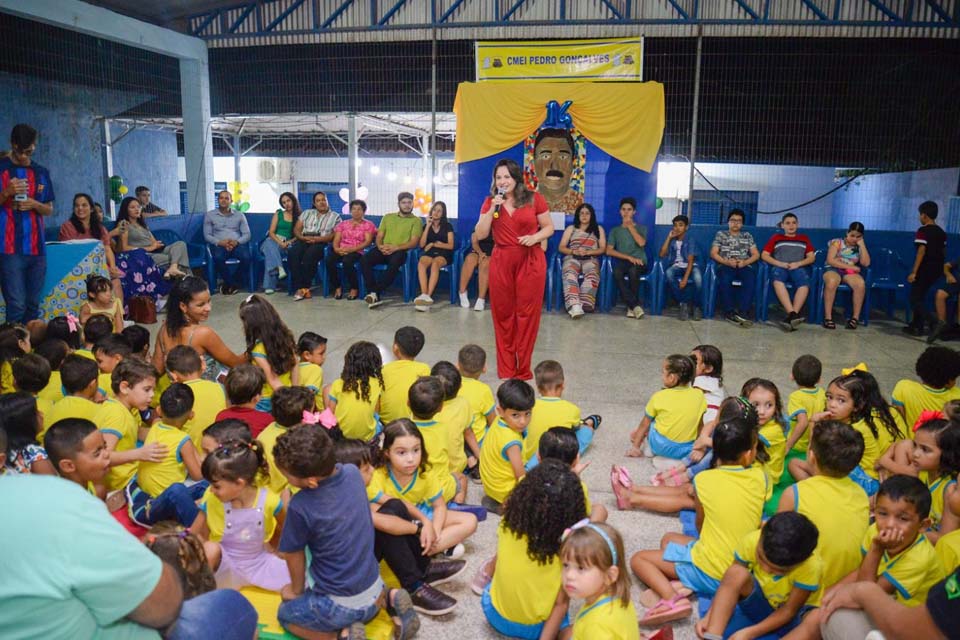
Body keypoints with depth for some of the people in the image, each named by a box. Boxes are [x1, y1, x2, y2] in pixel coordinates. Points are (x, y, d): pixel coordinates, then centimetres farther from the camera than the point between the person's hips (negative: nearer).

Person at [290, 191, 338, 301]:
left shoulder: (335, 216, 13)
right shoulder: (307, 213, 25)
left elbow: (334, 235, 0)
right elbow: (296, 230, 16)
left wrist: (317, 239, -14)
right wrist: (303, 237, -7)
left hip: (322, 243, -3)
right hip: (304, 241, 3)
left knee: (309, 255, -37)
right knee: (292, 253, -31)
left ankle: (304, 287, -26)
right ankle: (300, 288, -31)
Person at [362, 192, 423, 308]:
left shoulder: (416, 220, 9)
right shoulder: (388, 217, 22)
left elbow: (413, 242, -3)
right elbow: (379, 237, 16)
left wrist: (395, 247, -17)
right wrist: (380, 246, -9)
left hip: (400, 251, -4)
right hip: (383, 250, 4)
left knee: (394, 263, -40)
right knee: (364, 259, -26)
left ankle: (375, 293, -33)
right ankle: (374, 294, -30)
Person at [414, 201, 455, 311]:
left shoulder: (448, 226, 13)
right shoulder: (426, 226, 19)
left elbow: (450, 246, 4)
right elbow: (422, 244, 6)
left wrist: (433, 244, -1)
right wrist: (428, 226, 3)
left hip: (443, 254, -2)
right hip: (429, 253, 2)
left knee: (435, 263, -39)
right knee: (421, 262, -36)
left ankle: (428, 296, -50)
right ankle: (424, 295, -48)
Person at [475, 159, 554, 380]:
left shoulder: (534, 199, 1)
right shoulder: (490, 202, 7)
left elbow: (549, 227, 6)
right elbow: (480, 235, 1)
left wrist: (535, 237, -14)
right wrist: (493, 209, -9)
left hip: (530, 261, -2)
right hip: (501, 262, 2)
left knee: (527, 314, 1)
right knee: (503, 314, 6)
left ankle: (523, 369, 12)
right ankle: (505, 369, 17)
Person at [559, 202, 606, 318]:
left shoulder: (598, 229, 20)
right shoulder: (570, 228, 22)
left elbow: (603, 249, 10)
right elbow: (561, 248, 13)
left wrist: (587, 252, -8)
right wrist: (574, 251, -7)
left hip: (590, 259, 1)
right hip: (572, 257, -1)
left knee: (592, 275, -38)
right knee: (570, 274, -38)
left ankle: (584, 304, -51)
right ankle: (574, 306, -57)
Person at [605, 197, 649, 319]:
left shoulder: (641, 228, 17)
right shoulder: (615, 230, 18)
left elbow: (641, 243, -6)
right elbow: (609, 251, 3)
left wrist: (630, 226, 2)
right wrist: (629, 257, -9)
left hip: (639, 262, -1)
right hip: (623, 262, 1)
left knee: (633, 271, -38)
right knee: (617, 272, -37)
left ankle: (631, 306, -22)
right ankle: (635, 304, -32)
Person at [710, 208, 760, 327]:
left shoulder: (747, 236, 21)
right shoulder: (720, 234, 16)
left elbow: (756, 254, 13)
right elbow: (713, 253, 5)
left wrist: (745, 262, -8)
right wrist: (727, 262, -12)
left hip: (744, 266, 1)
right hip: (725, 265, -1)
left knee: (751, 280, -34)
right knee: (724, 280, -38)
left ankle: (741, 312, -37)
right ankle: (730, 312, -28)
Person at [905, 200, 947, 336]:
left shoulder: (923, 231, -12)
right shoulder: (942, 232, 10)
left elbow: (921, 251, -18)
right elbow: (944, 253, 13)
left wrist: (914, 272, -19)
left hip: (924, 269, -8)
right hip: (937, 270, 8)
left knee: (915, 298, -1)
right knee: (919, 297, 18)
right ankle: (916, 326, 23)